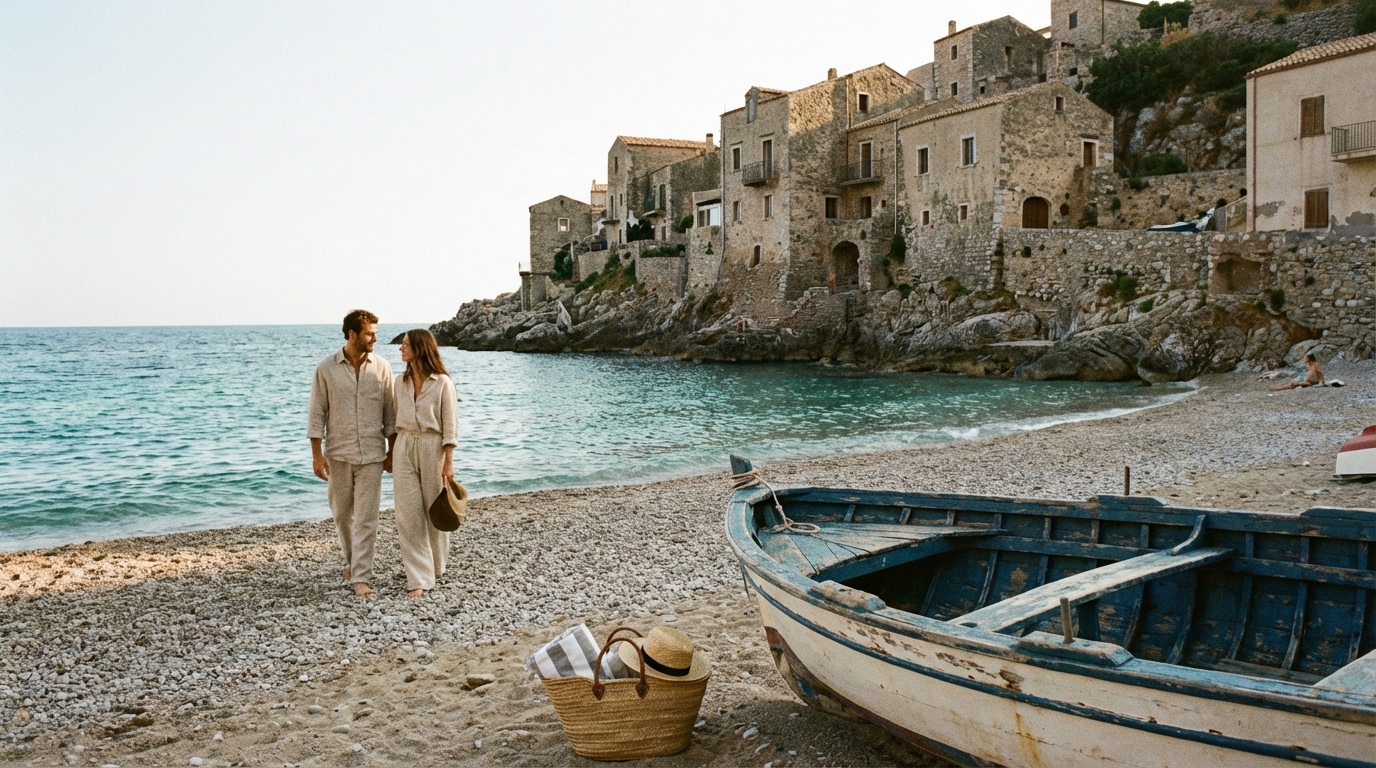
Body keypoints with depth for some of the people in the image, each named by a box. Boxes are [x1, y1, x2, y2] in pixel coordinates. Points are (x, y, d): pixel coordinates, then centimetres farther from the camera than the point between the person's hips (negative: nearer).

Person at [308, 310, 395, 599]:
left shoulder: (381, 368, -2)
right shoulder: (326, 369, -5)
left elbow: (390, 412, 4)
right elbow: (317, 414, -2)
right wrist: (317, 454, -5)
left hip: (371, 453, 0)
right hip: (338, 453, 1)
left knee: (366, 517, -3)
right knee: (342, 514, 14)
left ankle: (361, 577, 0)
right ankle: (352, 560, 37)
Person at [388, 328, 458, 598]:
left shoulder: (442, 383, -8)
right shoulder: (400, 382, 7)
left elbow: (450, 425, -9)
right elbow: (396, 420, 14)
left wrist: (448, 463, -12)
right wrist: (391, 453, 13)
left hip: (432, 448, -4)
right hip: (404, 448, 4)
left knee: (434, 511, 8)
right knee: (408, 514, -2)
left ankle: (435, 568, 29)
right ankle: (419, 578, 2)